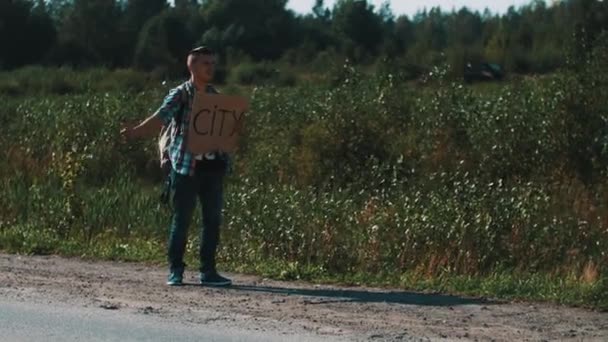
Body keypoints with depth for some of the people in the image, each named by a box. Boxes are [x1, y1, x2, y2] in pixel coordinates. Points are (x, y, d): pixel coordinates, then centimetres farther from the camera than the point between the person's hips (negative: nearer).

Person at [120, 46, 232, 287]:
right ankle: (175, 270, 9)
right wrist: (136, 132, -32)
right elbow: (160, 118, -16)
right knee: (181, 219, 0)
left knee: (213, 219, 5)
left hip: (212, 167, 5)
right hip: (185, 166, -5)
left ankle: (208, 271, 12)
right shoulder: (179, 95, -3)